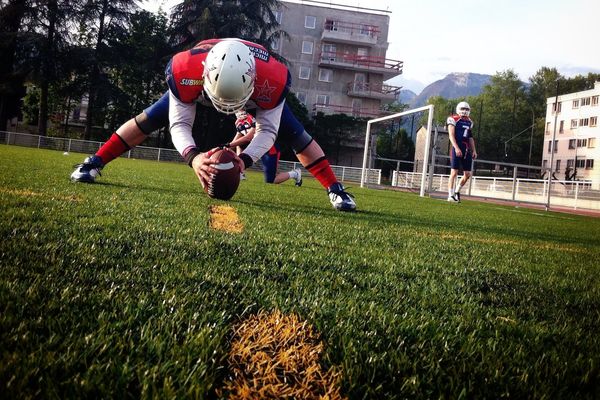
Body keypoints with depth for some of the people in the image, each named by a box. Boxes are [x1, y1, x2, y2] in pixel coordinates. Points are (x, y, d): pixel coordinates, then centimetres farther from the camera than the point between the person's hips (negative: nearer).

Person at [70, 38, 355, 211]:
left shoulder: (272, 80, -45)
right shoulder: (186, 72, -44)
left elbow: (267, 130, -34)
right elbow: (179, 124, -36)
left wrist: (245, 159, -53)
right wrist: (193, 157, -57)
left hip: (258, 89, 0)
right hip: (201, 84, 0)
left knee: (295, 135, -9)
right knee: (149, 120, -6)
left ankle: (335, 191, 1)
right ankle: (94, 164, 7)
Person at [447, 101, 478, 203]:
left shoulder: (469, 122, 18)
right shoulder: (454, 119, -3)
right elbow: (451, 135, -10)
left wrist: (474, 150, 15)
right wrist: (456, 148, -21)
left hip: (466, 150, 7)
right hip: (457, 149, -7)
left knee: (468, 174, 5)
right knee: (454, 172, -6)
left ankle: (457, 190, 23)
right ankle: (451, 195, -1)